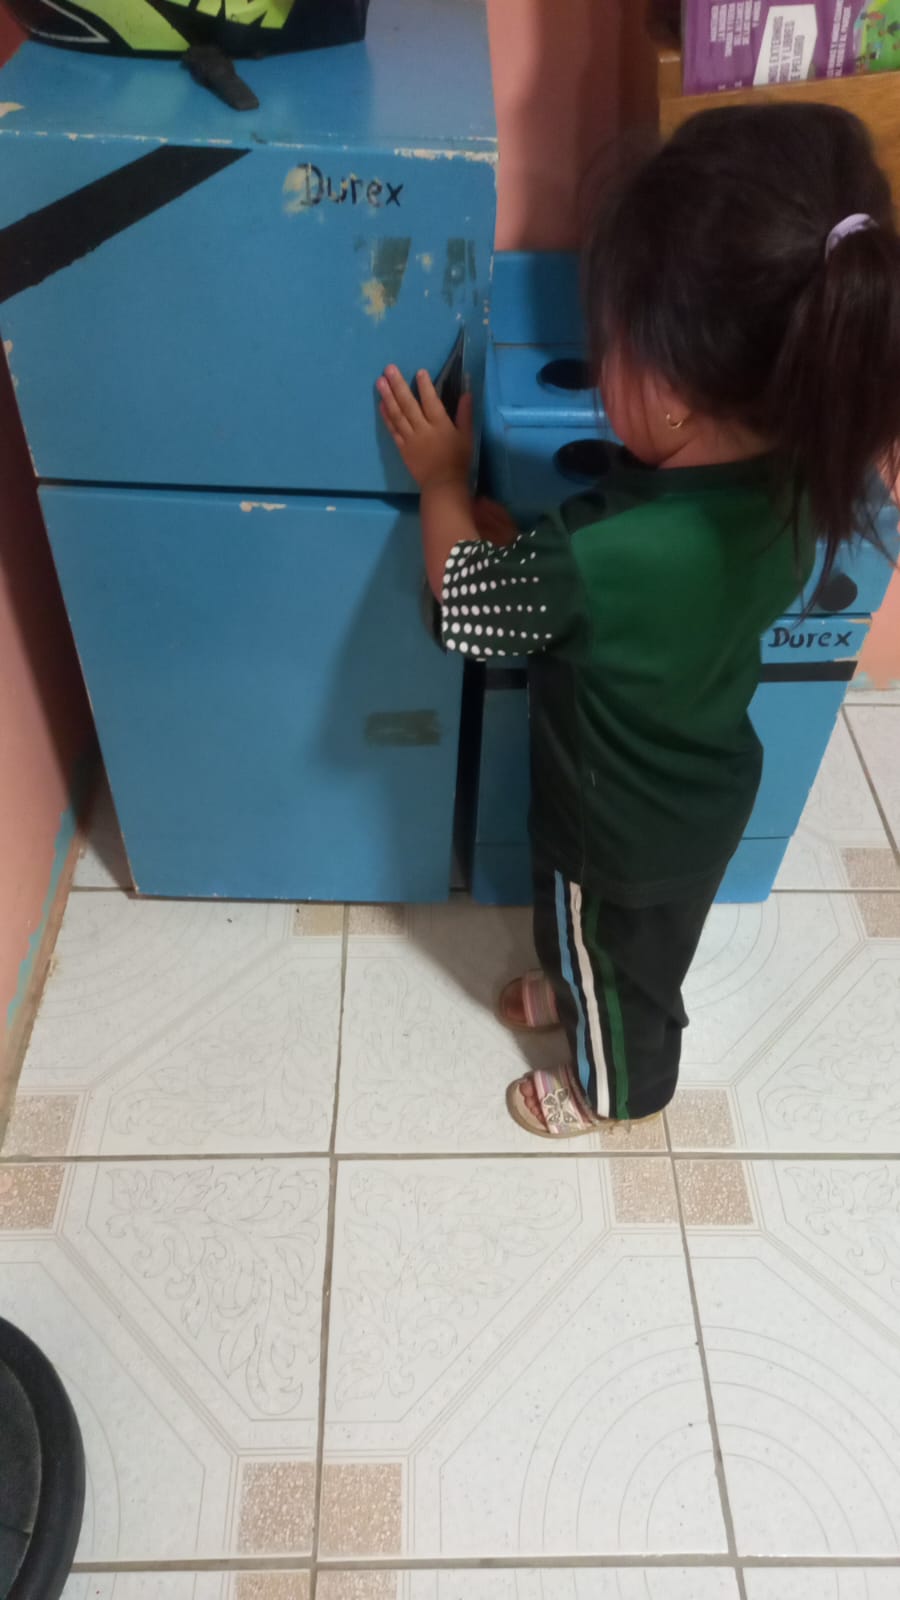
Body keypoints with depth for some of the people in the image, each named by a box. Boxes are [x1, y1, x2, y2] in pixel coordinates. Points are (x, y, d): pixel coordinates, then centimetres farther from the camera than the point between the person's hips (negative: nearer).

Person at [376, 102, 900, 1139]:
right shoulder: (802, 479, -19)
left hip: (622, 825, -6)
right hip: (708, 784, 6)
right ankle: (577, 990, 64)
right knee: (638, 941, 34)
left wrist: (442, 478, -7)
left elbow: (468, 603, -22)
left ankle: (617, 1089, 55)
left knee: (613, 960, 26)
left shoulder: (601, 556, -42)